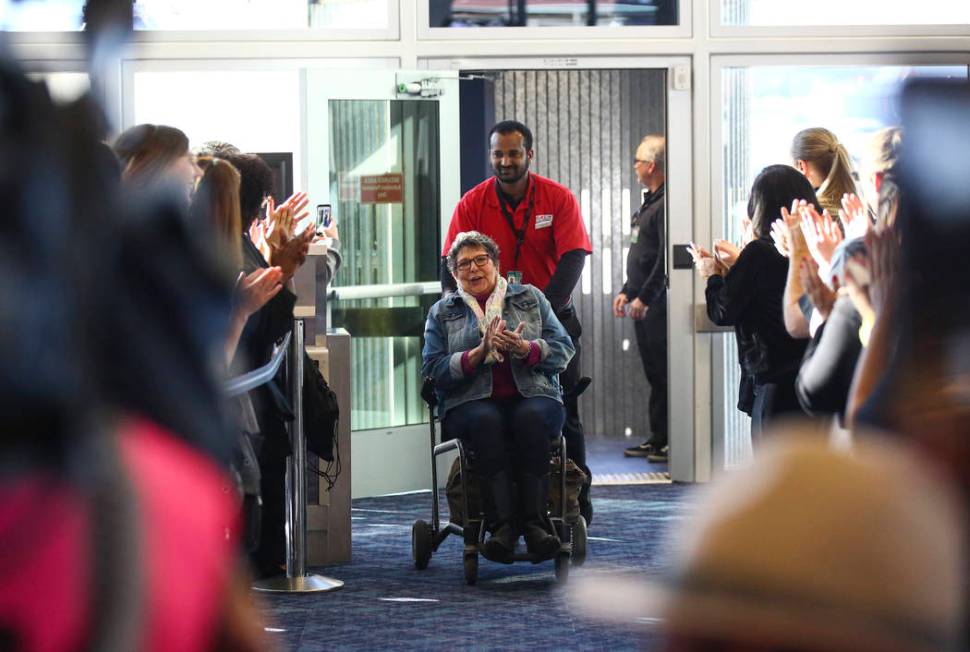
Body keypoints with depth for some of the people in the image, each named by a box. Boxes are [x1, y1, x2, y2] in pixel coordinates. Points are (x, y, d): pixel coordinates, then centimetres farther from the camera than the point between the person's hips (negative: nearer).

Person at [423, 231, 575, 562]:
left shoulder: (531, 298, 17)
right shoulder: (441, 312, 16)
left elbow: (563, 349, 7)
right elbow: (434, 369, 2)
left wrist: (525, 349, -12)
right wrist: (479, 353, -12)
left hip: (532, 395, 1)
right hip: (472, 402, 0)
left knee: (530, 417, -35)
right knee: (485, 420, -36)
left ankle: (534, 522, -37)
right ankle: (500, 525, -41)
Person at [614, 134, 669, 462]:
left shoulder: (665, 205, -15)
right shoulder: (648, 204, 18)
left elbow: (665, 258, -21)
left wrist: (643, 297, -20)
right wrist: (626, 291, 20)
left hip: (658, 305, -10)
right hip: (643, 305, 10)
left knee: (665, 373, -8)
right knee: (654, 374, 12)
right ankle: (658, 439, 17)